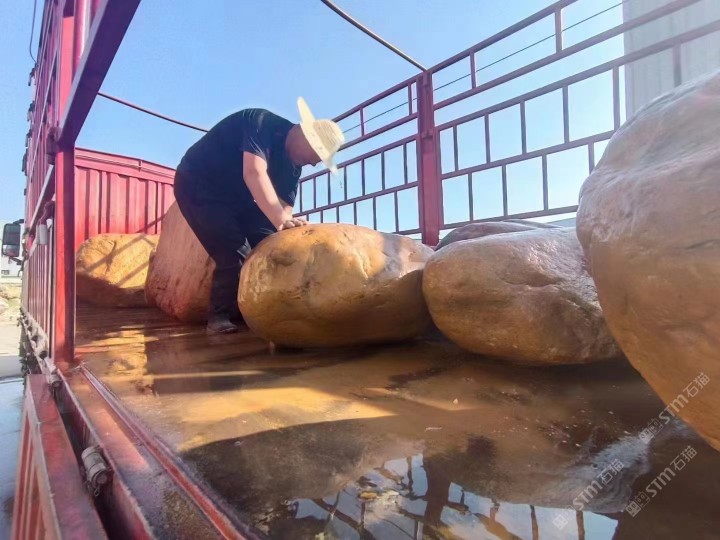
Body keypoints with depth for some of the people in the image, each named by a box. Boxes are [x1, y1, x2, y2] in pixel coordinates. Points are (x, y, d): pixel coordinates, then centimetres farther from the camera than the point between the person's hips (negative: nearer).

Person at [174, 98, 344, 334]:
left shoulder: (293, 165, -4)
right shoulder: (261, 123, -26)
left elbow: (284, 205, -10)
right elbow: (254, 173, -41)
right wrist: (280, 220, -50)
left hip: (236, 195, 8)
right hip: (197, 186, -7)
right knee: (235, 255, -20)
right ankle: (220, 317, -3)